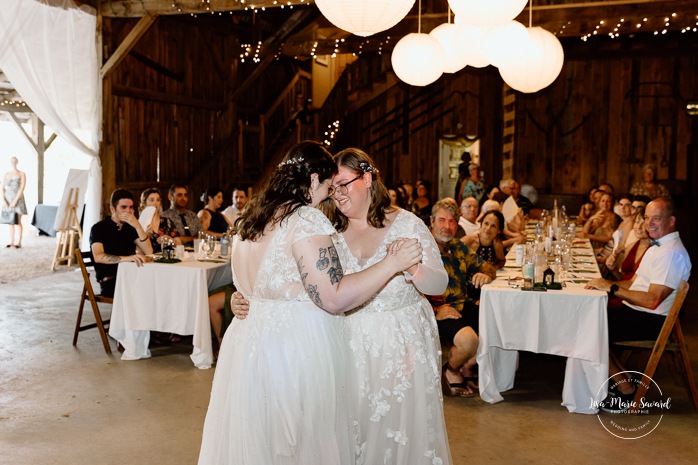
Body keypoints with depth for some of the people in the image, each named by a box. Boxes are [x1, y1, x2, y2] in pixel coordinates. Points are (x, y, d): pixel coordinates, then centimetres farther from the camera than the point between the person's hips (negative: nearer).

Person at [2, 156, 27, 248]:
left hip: (18, 199, -4)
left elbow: (22, 188, -10)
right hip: (8, 200, 4)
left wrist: (15, 201, -17)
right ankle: (11, 242, 11)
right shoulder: (6, 174, 9)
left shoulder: (22, 174, -2)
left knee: (18, 222, -4)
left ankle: (19, 242, 1)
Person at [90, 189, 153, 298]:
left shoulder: (130, 228, 15)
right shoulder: (99, 228, -1)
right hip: (109, 281, -5)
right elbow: (98, 257, -19)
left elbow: (148, 251, 1)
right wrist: (126, 258, -34)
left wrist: (137, 226, -10)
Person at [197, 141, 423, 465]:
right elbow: (333, 298, -21)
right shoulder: (306, 219, -16)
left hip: (248, 339, 8)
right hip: (297, 345, -8)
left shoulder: (249, 218, 9)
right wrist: (392, 264, -16)